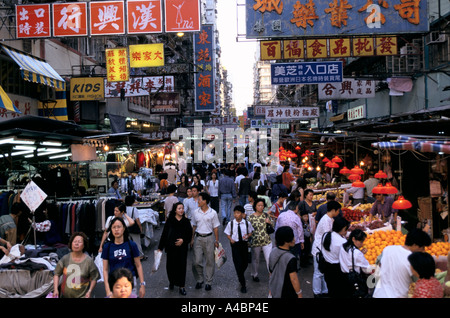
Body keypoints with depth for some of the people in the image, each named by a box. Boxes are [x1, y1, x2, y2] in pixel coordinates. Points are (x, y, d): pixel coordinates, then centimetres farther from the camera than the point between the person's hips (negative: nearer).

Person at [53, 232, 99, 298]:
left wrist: (89, 291, -10)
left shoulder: (88, 261, -6)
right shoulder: (65, 258, -1)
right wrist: (55, 289, -4)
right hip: (65, 295, 3)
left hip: (82, 296, -3)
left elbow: (94, 278, 0)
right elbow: (57, 274, 5)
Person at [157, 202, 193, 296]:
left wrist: (183, 240, -14)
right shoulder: (170, 221, -2)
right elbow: (164, 234, 1)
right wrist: (160, 247, 1)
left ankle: (181, 286, 13)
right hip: (171, 247, 0)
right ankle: (171, 282, 32)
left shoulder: (186, 221, 2)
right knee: (170, 265, 5)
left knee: (182, 266, 1)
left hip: (182, 247, 0)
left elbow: (189, 234, 5)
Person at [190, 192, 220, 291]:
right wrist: (192, 239, 9)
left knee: (210, 261, 5)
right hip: (198, 238, 2)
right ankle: (199, 280, 19)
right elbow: (194, 226, 11)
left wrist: (216, 241, 1)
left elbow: (215, 228, 1)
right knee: (197, 261, -1)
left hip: (209, 238, -2)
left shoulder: (213, 213, -4)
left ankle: (208, 282, 18)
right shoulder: (196, 212, 2)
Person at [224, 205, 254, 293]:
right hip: (235, 244, -2)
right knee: (238, 263, -4)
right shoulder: (230, 224, -5)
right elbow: (228, 234, 5)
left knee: (245, 263, 11)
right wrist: (231, 239, -14)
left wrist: (247, 236, -13)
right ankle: (243, 284, 6)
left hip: (244, 244, 2)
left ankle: (240, 276, 44)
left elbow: (250, 232, 9)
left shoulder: (247, 223, -4)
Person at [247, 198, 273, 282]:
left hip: (267, 241, 1)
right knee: (255, 259, 15)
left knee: (269, 259, -1)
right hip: (256, 242, -1)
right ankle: (254, 275, 36)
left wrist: (269, 223, -12)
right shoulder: (251, 217, -6)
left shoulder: (266, 215, 1)